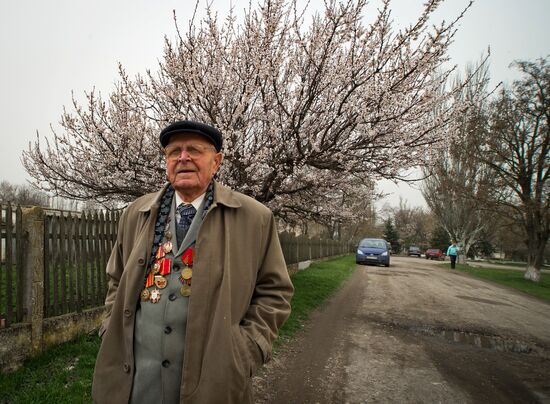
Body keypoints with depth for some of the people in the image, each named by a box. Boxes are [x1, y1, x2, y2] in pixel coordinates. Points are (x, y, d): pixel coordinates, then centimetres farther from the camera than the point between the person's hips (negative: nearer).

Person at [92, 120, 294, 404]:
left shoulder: (254, 218, -4)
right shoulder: (135, 214, 6)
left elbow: (274, 291, -1)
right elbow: (117, 281, 17)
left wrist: (247, 349, -9)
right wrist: (112, 333, 6)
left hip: (211, 378, -2)